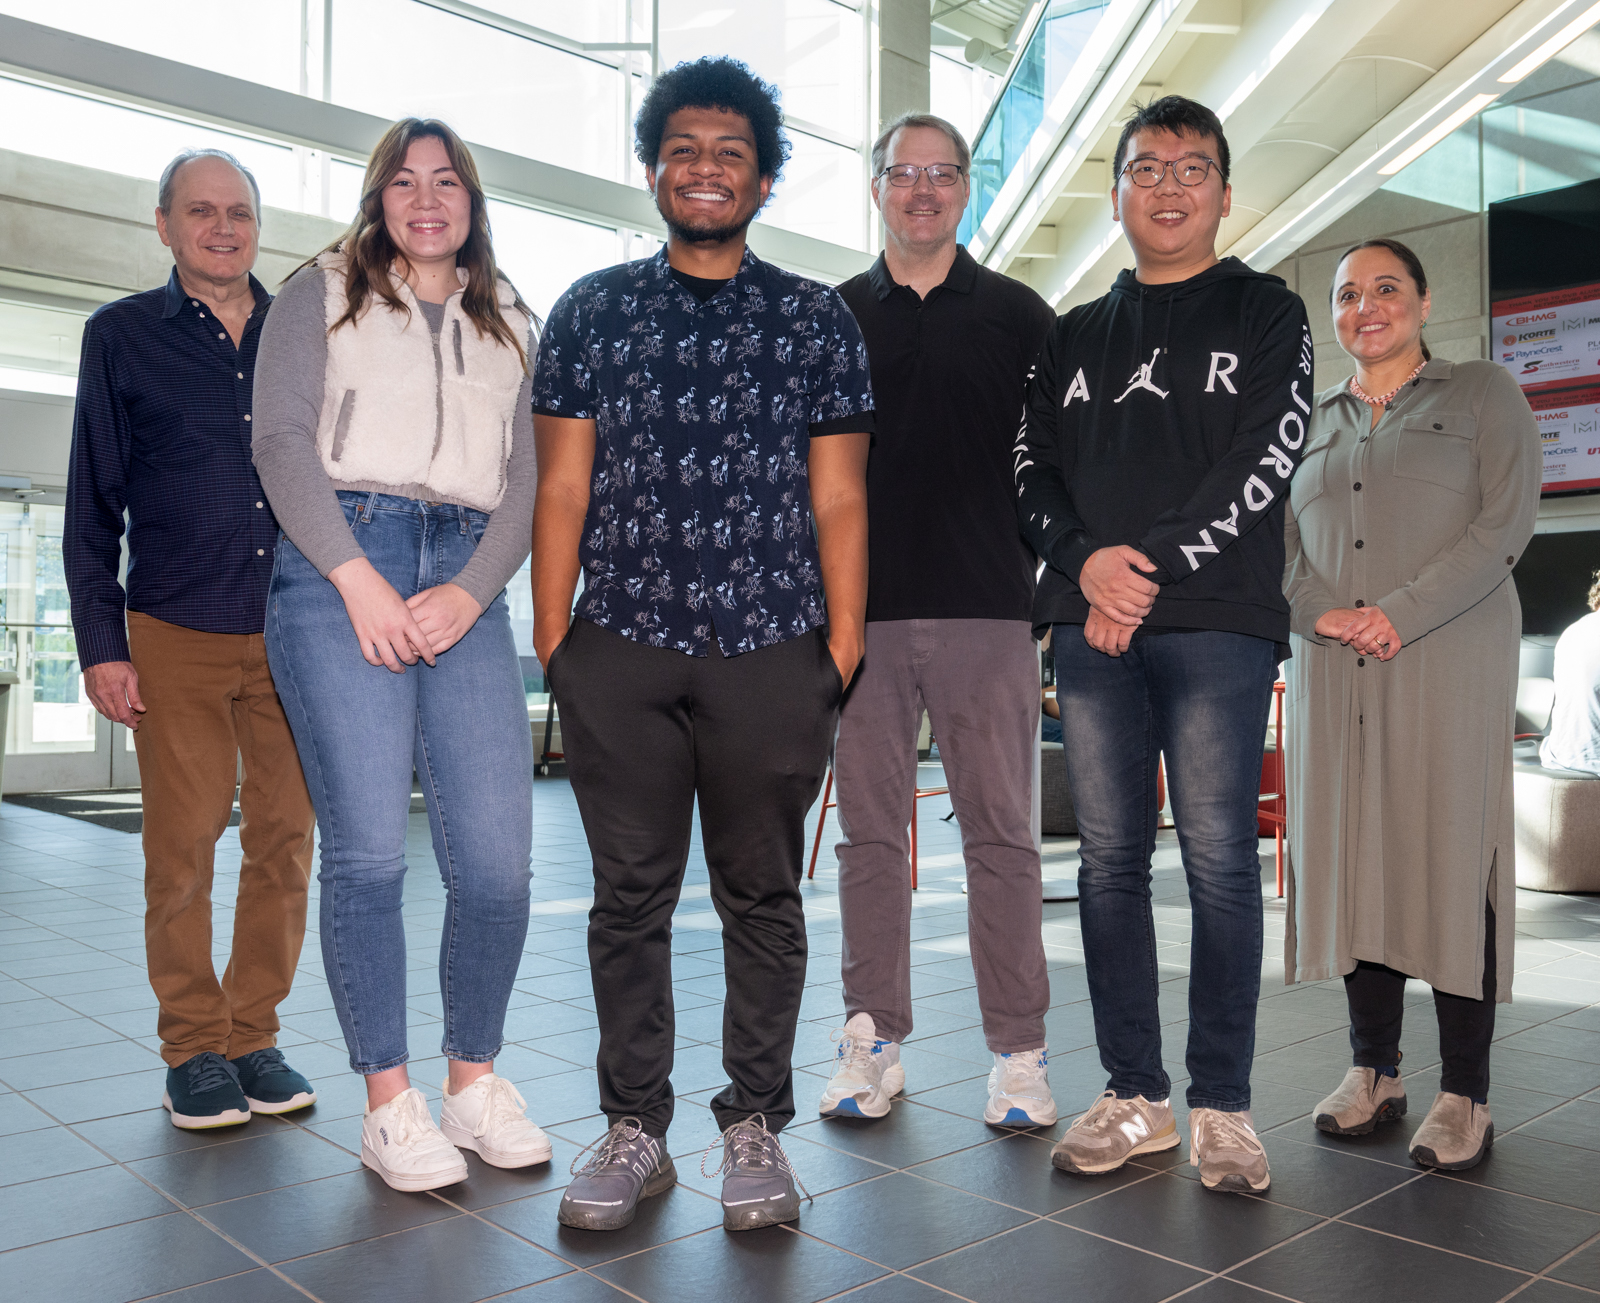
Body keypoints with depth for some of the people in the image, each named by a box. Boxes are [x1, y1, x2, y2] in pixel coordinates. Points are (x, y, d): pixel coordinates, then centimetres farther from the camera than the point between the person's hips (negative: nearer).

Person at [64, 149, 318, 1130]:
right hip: (177, 636, -2)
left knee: (287, 840, 3)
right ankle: (195, 1047, 15)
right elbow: (94, 506, 6)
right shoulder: (122, 336, 7)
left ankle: (256, 1035, 17)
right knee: (183, 845, 0)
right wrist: (101, 644, -1)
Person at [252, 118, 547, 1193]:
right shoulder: (322, 293, 14)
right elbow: (282, 439, 2)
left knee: (498, 860, -6)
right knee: (368, 851, -7)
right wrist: (359, 578, -10)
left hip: (467, 588, 3)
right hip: (337, 570, -2)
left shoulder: (513, 327, 21)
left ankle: (475, 1079, 13)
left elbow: (529, 480, 12)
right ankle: (389, 1102, 6)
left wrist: (472, 592, -4)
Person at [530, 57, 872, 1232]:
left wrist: (842, 653, -1)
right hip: (620, 651, 1)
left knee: (763, 894, 7)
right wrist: (550, 647, 1)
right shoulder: (592, 309, 12)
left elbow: (838, 498, 6)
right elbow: (564, 486, 8)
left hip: (773, 652, 0)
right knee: (631, 894, 6)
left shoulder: (817, 319, 10)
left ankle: (756, 1127, 20)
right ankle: (635, 1129, 20)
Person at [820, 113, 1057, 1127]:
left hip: (989, 607, -1)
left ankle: (1019, 1051, 11)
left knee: (1001, 833, 1)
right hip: (863, 609, 2)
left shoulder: (1019, 314, 10)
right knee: (872, 833, 6)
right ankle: (874, 1041, 17)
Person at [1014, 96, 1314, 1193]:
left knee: (1220, 861, -3)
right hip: (1094, 625, 4)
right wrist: (1087, 561, -8)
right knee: (1111, 860, 4)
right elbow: (1032, 467, 12)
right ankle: (1136, 1099, 14)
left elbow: (1264, 461, -3)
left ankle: (1222, 1105, 9)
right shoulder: (1075, 336, 21)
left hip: (1218, 622, -3)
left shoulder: (1266, 314, 11)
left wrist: (1152, 572, -11)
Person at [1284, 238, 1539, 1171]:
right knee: (1355, 852, 3)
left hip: (1450, 659, -4)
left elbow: (1505, 522, -4)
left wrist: (1400, 613, -14)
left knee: (1452, 854, -5)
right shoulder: (1313, 421, 19)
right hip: (1332, 667, 4)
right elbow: (1281, 540, 12)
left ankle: (1465, 1094, 2)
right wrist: (1323, 613, -7)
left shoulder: (1484, 394, 8)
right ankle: (1374, 1070, 13)